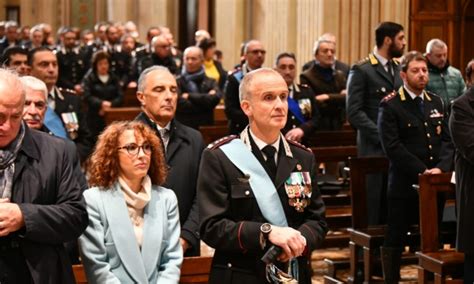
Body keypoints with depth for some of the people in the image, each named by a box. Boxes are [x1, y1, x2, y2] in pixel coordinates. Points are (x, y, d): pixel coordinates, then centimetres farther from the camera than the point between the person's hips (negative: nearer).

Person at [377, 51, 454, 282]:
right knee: (395, 239, 2)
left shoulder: (436, 102, 13)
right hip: (404, 184, -5)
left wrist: (440, 168, -10)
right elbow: (392, 147, -14)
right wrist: (422, 171, -18)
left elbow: (447, 140, 8)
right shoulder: (390, 105, -5)